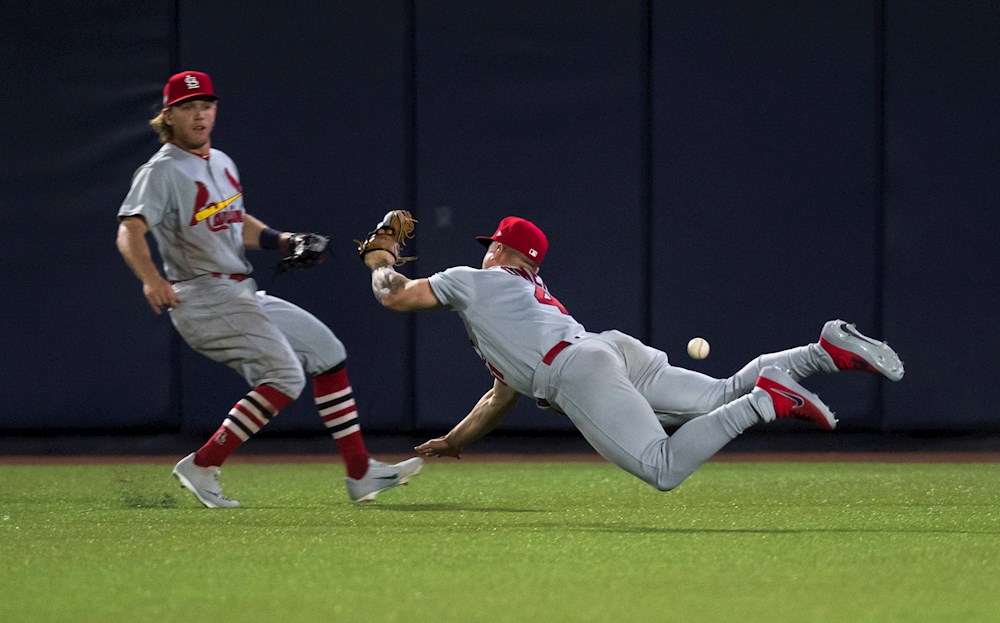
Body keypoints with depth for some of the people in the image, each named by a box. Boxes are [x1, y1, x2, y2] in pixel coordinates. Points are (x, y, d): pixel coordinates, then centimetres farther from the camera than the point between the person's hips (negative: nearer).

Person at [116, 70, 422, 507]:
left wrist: (280, 241, 10)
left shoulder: (221, 163, 15)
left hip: (242, 295, 9)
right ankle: (202, 466, -17)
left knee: (326, 351, 11)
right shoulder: (162, 172, -12)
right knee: (284, 376, -21)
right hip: (203, 298, -9)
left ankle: (361, 473, 13)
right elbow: (130, 231, -26)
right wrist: (151, 279, -44)